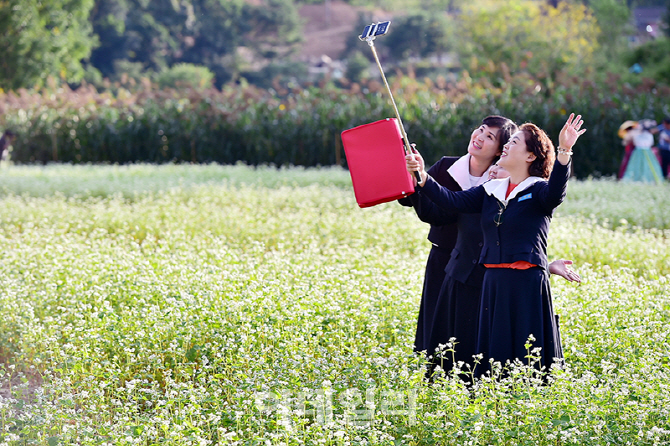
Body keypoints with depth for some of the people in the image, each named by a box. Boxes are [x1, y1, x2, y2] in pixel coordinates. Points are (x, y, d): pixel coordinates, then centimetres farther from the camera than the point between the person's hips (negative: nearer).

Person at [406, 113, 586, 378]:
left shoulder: (538, 190, -3)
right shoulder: (491, 191, 15)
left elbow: (556, 192, -25)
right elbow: (453, 201, 6)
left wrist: (564, 152, -40)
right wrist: (422, 177, -5)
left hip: (527, 283, -6)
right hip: (493, 282, 6)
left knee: (526, 355, -5)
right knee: (493, 354, 8)